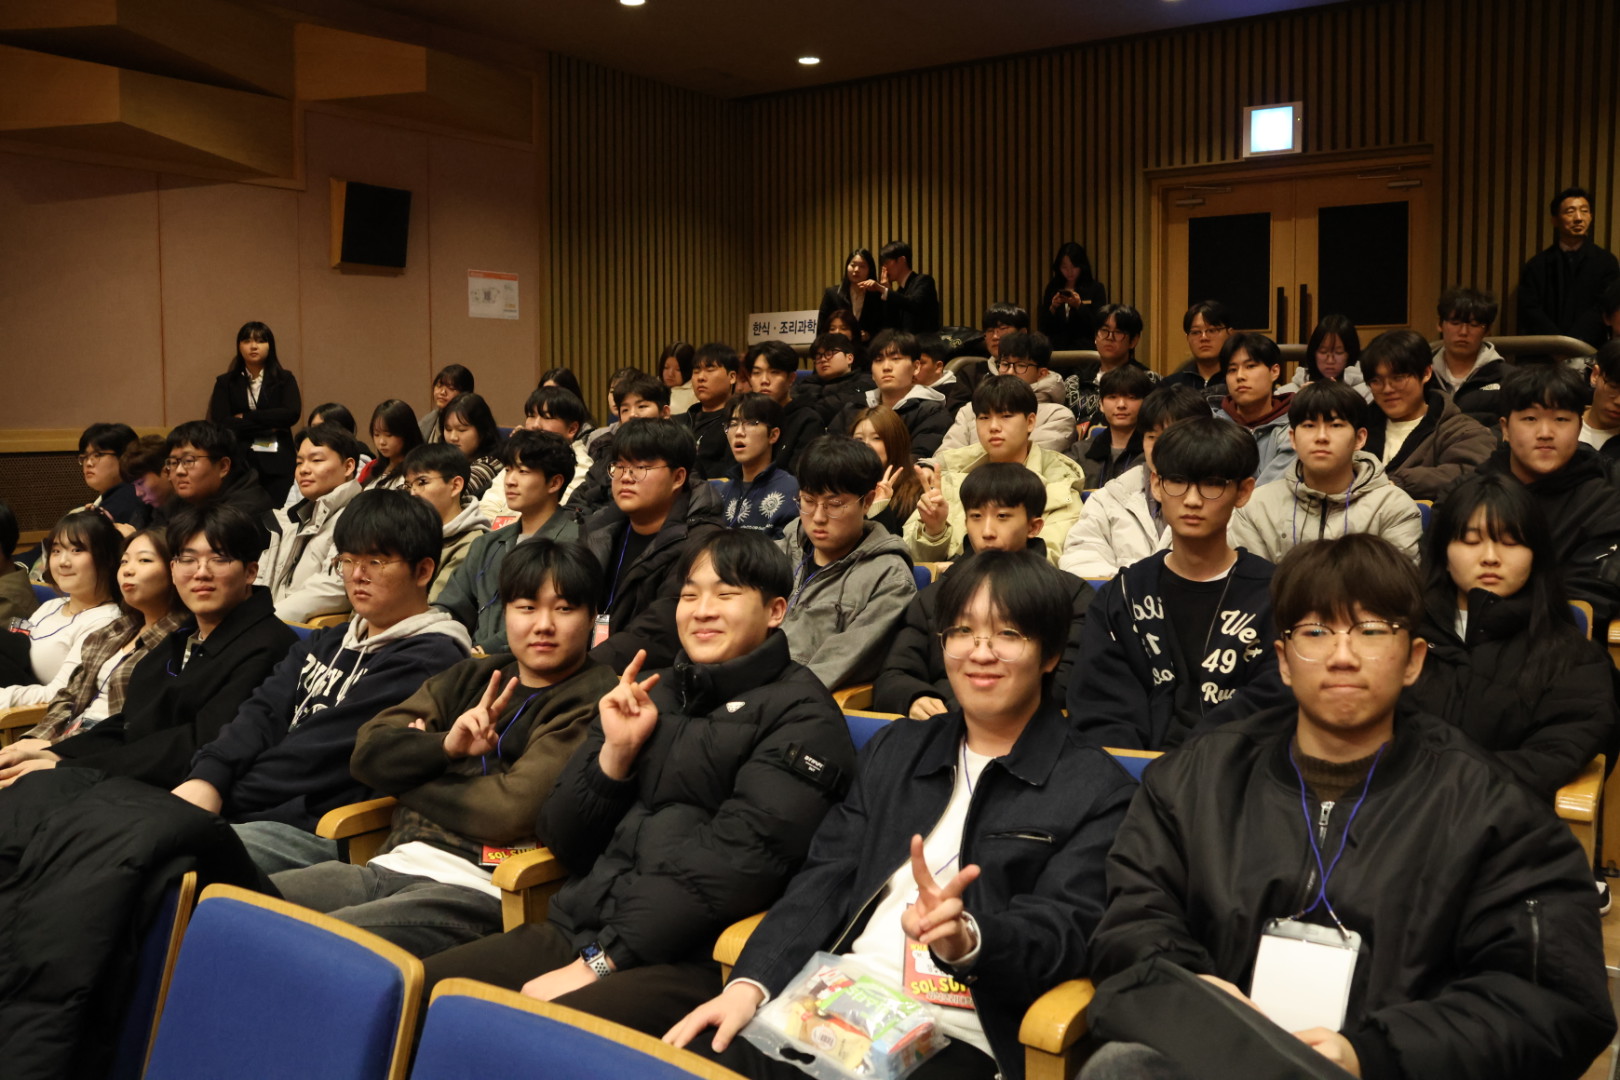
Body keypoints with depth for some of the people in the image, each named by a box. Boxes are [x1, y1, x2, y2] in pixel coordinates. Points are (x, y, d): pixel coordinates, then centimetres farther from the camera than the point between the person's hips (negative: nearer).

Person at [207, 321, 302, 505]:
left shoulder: (284, 379, 9)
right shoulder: (226, 382, 9)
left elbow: (292, 413, -8)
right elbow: (220, 423, -3)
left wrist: (245, 418, -5)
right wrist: (268, 426, -7)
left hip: (277, 462, 0)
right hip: (239, 462, 0)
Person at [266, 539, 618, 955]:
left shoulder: (592, 701, -1)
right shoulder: (471, 678, 19)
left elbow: (515, 808, -13)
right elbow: (369, 753, 11)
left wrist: (409, 783, 2)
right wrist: (445, 746, -9)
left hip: (476, 887, -7)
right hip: (391, 864, 7)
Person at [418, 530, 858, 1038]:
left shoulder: (799, 715, -2)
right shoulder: (651, 694, 16)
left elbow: (738, 860, -14)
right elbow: (564, 840, 13)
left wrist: (599, 962, -17)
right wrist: (615, 752, -4)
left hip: (691, 959, -6)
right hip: (577, 927, 6)